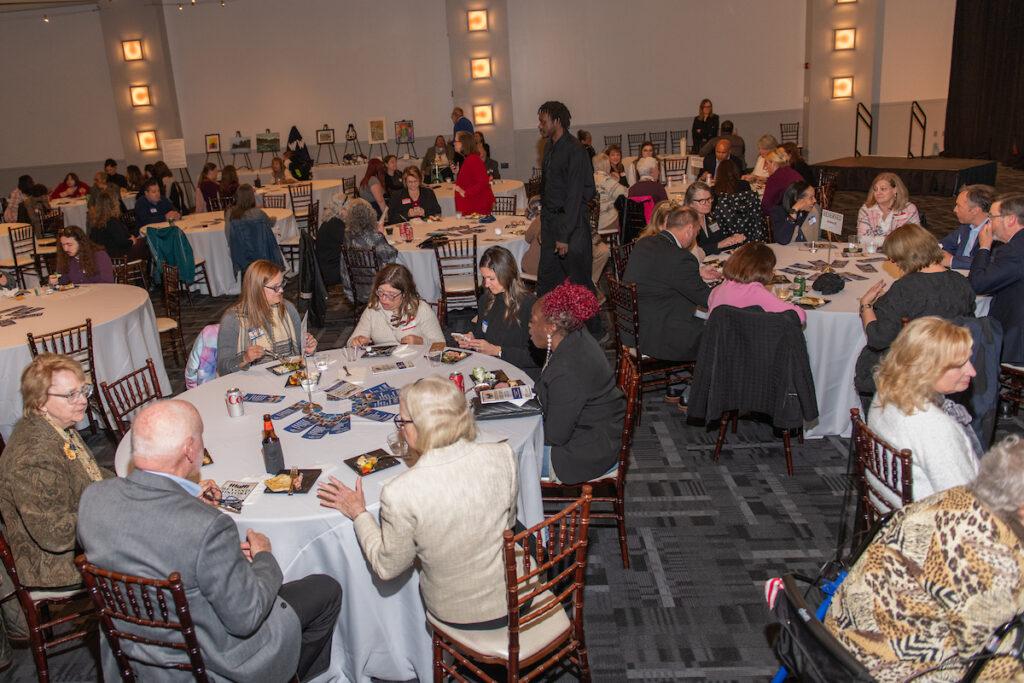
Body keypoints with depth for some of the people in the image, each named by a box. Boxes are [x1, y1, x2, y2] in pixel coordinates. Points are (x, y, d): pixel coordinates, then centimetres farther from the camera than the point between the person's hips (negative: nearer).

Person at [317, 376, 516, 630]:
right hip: (513, 600, 2)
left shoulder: (400, 493, -30)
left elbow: (388, 568, -11)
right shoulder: (503, 455, -21)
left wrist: (358, 514, 2)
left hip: (456, 614, -1)